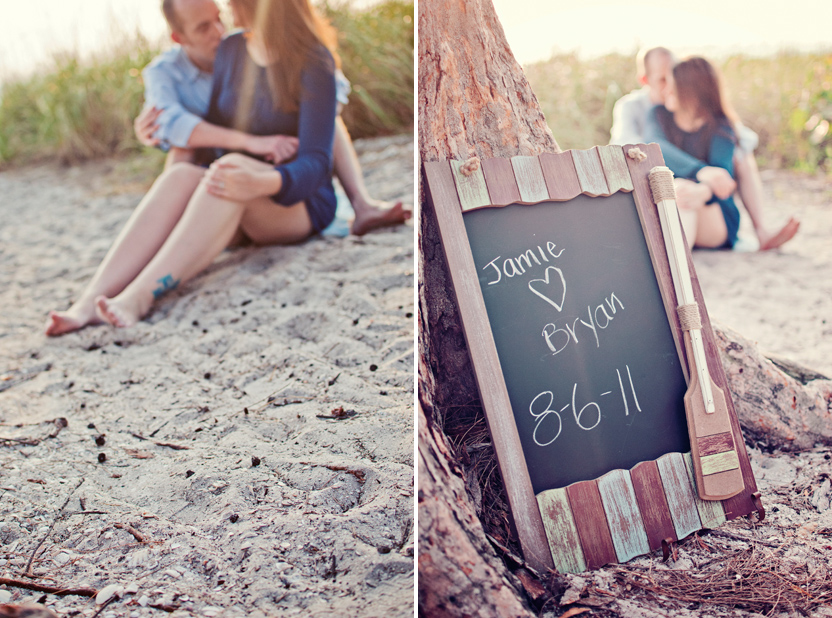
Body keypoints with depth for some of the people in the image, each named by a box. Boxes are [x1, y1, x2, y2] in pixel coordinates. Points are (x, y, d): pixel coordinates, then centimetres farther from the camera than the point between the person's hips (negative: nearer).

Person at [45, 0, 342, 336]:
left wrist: (262, 183, -42)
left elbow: (316, 164, -23)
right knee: (180, 175, -28)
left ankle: (138, 297, -50)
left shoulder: (313, 61, -13)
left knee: (232, 165, -36)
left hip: (301, 203, -5)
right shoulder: (230, 49, 6)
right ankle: (90, 301, -42)